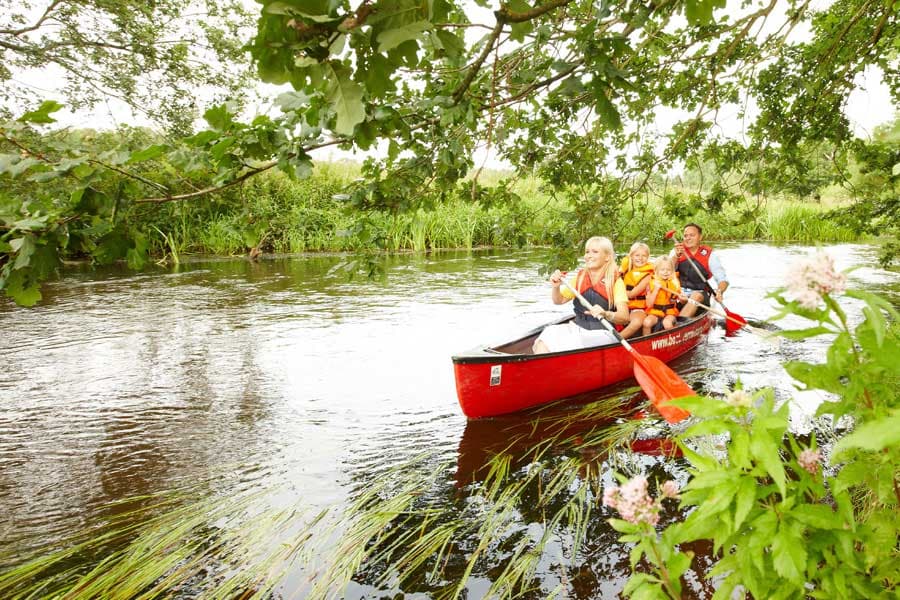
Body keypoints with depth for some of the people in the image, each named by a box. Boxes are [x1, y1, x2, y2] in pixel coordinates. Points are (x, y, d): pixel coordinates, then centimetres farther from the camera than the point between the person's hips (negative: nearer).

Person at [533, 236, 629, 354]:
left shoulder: (615, 281, -5)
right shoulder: (580, 277, 10)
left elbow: (624, 317, -15)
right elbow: (559, 300, 14)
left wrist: (606, 314, -36)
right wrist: (556, 287, -8)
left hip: (602, 334, -5)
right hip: (577, 328, 5)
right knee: (548, 334, -22)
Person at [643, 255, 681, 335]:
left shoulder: (675, 283, 5)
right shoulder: (652, 283, 0)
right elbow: (649, 304, -7)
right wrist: (656, 289, -15)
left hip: (670, 312, 0)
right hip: (655, 312, 0)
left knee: (667, 323, -34)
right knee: (647, 322, -31)